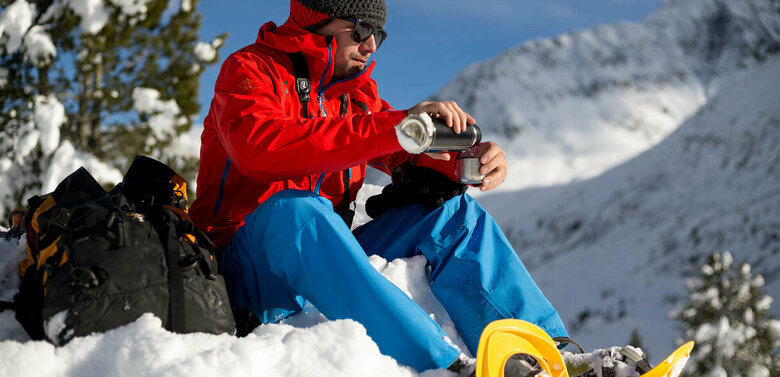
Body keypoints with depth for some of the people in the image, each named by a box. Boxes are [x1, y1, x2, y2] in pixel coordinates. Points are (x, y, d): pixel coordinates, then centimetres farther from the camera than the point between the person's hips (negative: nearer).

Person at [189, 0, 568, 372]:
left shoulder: (356, 92, 15)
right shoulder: (250, 69, -6)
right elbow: (258, 145, -27)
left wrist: (470, 159, -15)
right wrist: (393, 128, -32)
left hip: (330, 256, 7)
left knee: (454, 210, -4)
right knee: (295, 207, -37)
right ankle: (444, 365, -47)